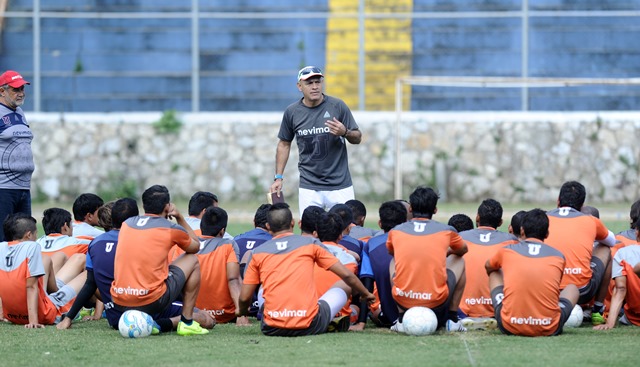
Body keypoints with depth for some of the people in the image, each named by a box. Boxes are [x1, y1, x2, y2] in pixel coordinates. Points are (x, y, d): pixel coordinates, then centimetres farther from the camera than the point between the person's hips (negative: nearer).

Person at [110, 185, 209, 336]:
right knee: (192, 261, 18)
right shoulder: (171, 229, -1)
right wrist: (179, 217, 27)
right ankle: (187, 322, 15)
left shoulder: (127, 223, 12)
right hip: (151, 301, -5)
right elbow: (196, 246, 21)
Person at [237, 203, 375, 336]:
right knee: (345, 285, 20)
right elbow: (347, 275, 7)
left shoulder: (258, 253, 6)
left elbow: (245, 297, 6)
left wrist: (242, 311, 30)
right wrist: (366, 294, 26)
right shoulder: (310, 244, 4)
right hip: (309, 326, -2)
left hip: (272, 329, 2)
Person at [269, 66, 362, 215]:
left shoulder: (337, 106, -4)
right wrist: (278, 177, 8)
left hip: (340, 186, -1)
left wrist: (345, 132, -20)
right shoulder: (292, 112, 0)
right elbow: (284, 144, 14)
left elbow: (357, 138, 3)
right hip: (309, 188, 1)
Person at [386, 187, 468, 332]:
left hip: (403, 300, 1)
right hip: (437, 301, -1)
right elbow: (462, 250, 29)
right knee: (459, 261, 26)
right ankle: (452, 319, 22)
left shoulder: (395, 232, 6)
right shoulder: (446, 231, 4)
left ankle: (402, 319, 21)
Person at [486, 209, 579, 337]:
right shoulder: (558, 256, 7)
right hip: (549, 329, 0)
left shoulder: (506, 251, 7)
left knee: (495, 274, 27)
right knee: (572, 288, 30)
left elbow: (488, 267, 32)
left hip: (510, 327, 0)